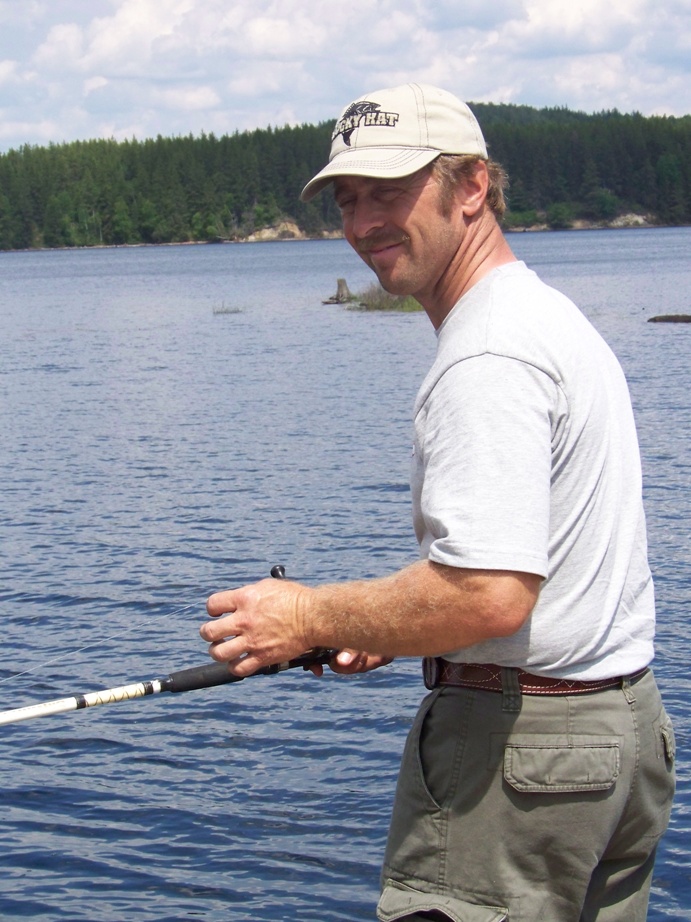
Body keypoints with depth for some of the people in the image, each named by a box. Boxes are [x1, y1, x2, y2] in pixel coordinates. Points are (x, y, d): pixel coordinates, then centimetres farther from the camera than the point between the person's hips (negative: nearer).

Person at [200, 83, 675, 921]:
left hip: (521, 740, -11)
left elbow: (491, 596, -28)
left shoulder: (488, 356, -19)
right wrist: (392, 624, 15)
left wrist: (312, 617, -15)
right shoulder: (557, 317, 15)